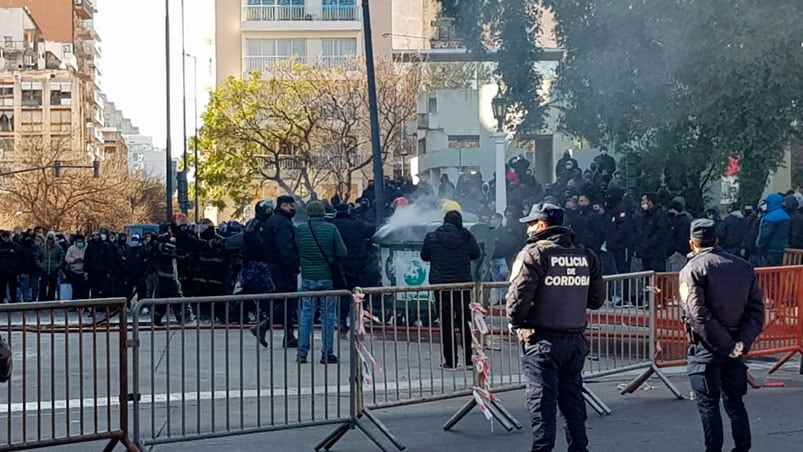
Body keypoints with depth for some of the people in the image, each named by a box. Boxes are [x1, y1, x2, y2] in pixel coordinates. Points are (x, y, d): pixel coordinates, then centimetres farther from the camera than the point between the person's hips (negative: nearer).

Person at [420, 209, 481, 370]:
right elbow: (476, 254, 9)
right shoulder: (466, 237, -5)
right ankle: (470, 359, 12)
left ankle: (451, 361, 3)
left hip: (440, 284, 0)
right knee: (466, 321, 10)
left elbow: (424, 256, 8)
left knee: (446, 323, 3)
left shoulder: (432, 238, -5)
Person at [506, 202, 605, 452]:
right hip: (576, 341, 6)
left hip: (542, 341, -5)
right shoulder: (585, 256, 6)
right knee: (573, 399, 17)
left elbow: (518, 297, -18)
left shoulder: (534, 254, -12)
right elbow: (597, 299, 11)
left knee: (542, 402, 0)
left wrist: (516, 324, -1)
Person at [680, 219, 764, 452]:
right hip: (736, 348, 5)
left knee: (708, 403, 2)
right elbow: (757, 310, 3)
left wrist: (726, 345, -15)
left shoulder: (693, 269, -8)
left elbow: (699, 315, -19)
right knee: (734, 402, 16)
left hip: (706, 347, -5)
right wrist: (742, 342, -6)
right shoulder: (743, 266, 9)